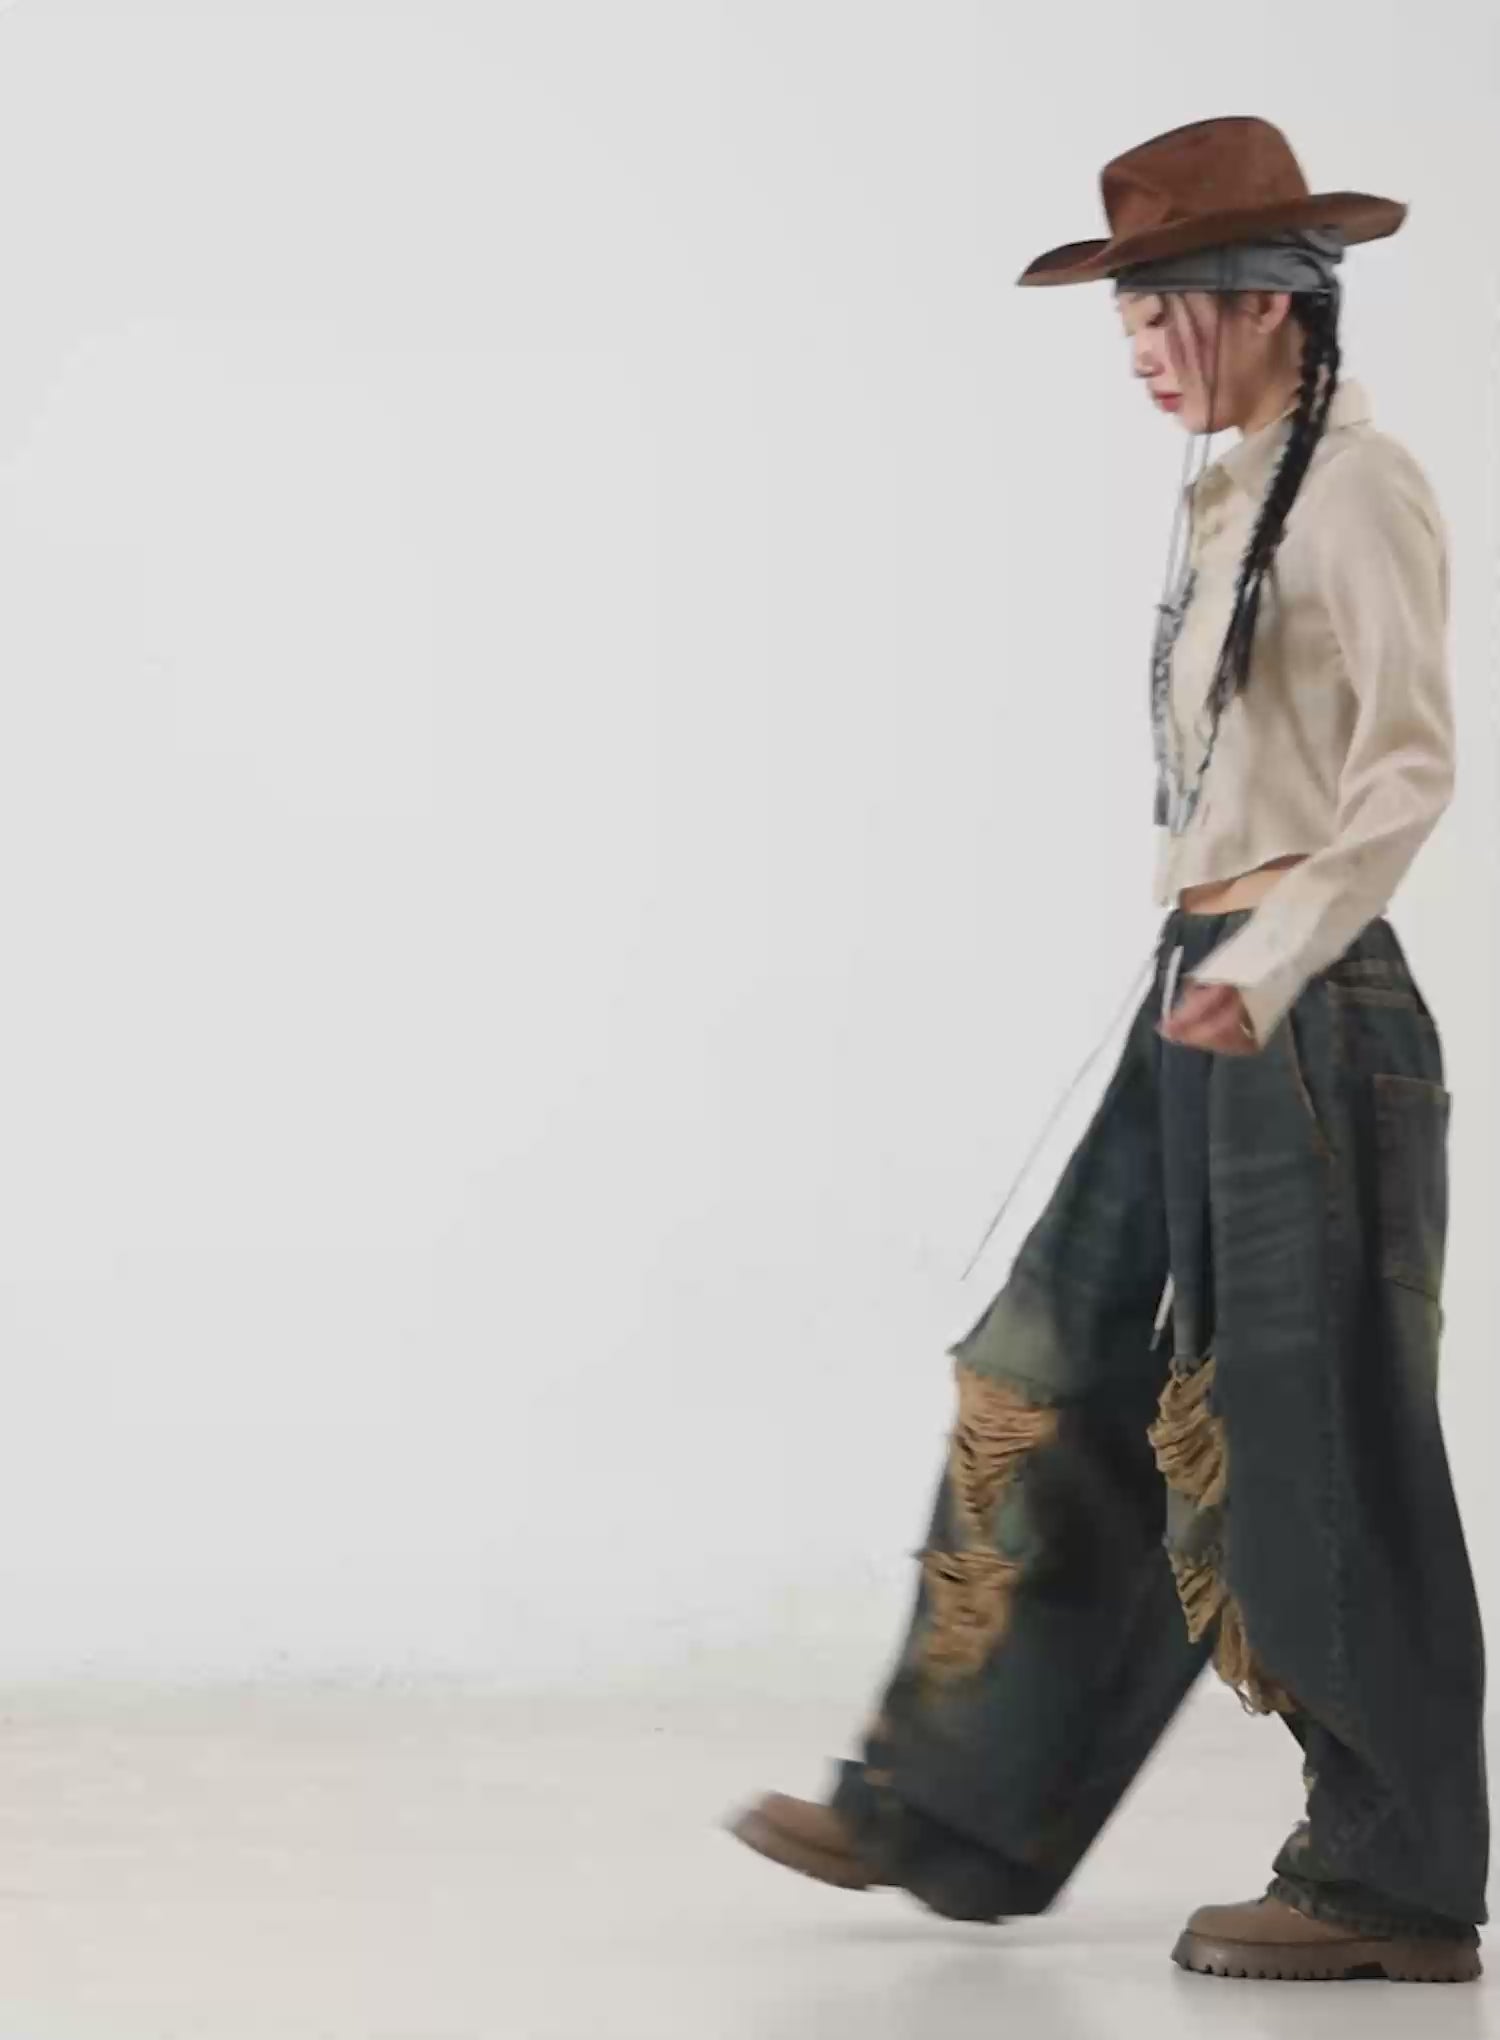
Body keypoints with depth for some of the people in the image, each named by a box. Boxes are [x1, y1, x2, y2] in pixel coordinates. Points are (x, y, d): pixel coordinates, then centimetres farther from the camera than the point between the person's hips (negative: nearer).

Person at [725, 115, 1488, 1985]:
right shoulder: (1236, 498, 15)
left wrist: (1269, 970, -33)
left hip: (1305, 1009, -9)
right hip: (1203, 1005, 9)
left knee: (1306, 1443, -3)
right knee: (1051, 1394, 9)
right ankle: (952, 1810, 17)